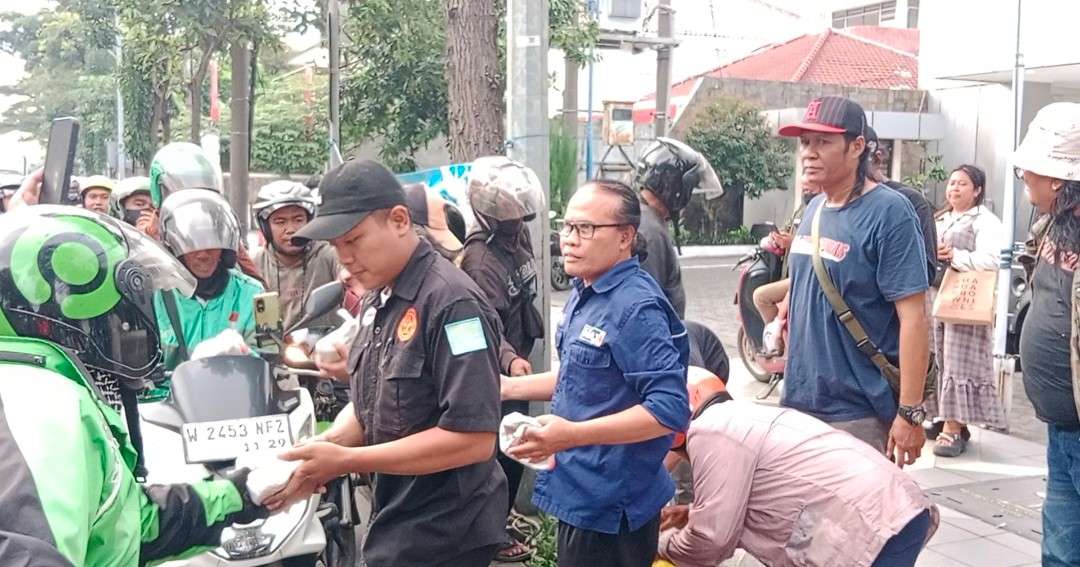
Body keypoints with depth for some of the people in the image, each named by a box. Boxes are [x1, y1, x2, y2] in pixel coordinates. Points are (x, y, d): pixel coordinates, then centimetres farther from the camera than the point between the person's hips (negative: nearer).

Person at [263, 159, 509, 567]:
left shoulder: (452, 302, -21)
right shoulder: (377, 301, 7)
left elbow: (473, 438, -26)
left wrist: (346, 461, -23)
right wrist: (325, 447, -8)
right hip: (393, 522, 8)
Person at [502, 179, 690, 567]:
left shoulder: (636, 307, -23)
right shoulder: (584, 293, 7)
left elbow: (670, 411, -29)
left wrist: (573, 434, -33)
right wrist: (511, 387, 12)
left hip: (610, 505, -9)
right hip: (580, 493, 9)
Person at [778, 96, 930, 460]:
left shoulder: (889, 212, -14)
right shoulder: (814, 209, 9)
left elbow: (913, 318, -17)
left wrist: (910, 412, -19)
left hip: (860, 414, -7)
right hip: (800, 403, 7)